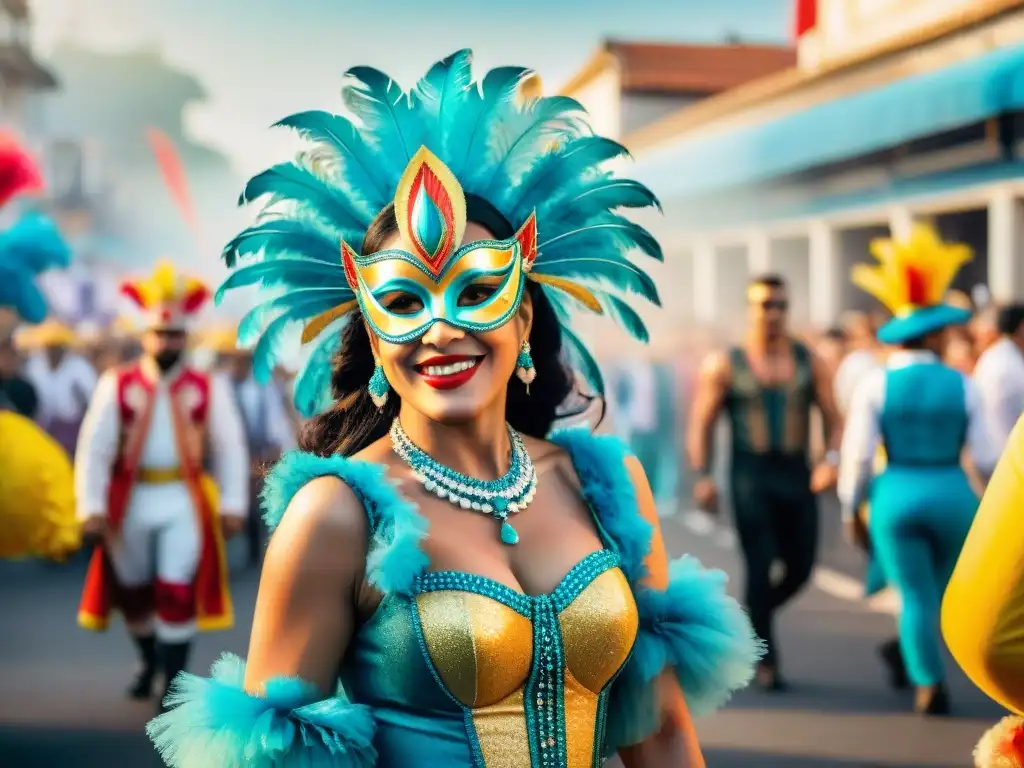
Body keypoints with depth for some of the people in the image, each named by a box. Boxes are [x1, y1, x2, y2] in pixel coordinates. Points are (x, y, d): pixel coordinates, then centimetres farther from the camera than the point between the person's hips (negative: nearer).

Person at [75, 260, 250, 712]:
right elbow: (94, 448, -5)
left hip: (184, 503, -1)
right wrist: (92, 507, -11)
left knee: (177, 594, -8)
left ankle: (174, 679, 4)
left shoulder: (208, 389, 1)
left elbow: (230, 449, 1)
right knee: (132, 592, 16)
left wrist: (233, 505, -5)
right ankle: (148, 661, 41)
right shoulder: (117, 385, -1)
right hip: (130, 504, 2)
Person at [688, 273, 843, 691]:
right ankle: (765, 660, 0)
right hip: (751, 477, -3)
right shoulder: (724, 365, 3)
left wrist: (831, 459, -12)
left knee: (800, 568, 3)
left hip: (797, 477, 3)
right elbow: (701, 425, 3)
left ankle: (750, 620, 30)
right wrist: (702, 476, -9)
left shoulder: (809, 362, 9)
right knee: (760, 567, -8)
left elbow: (833, 419, 7)